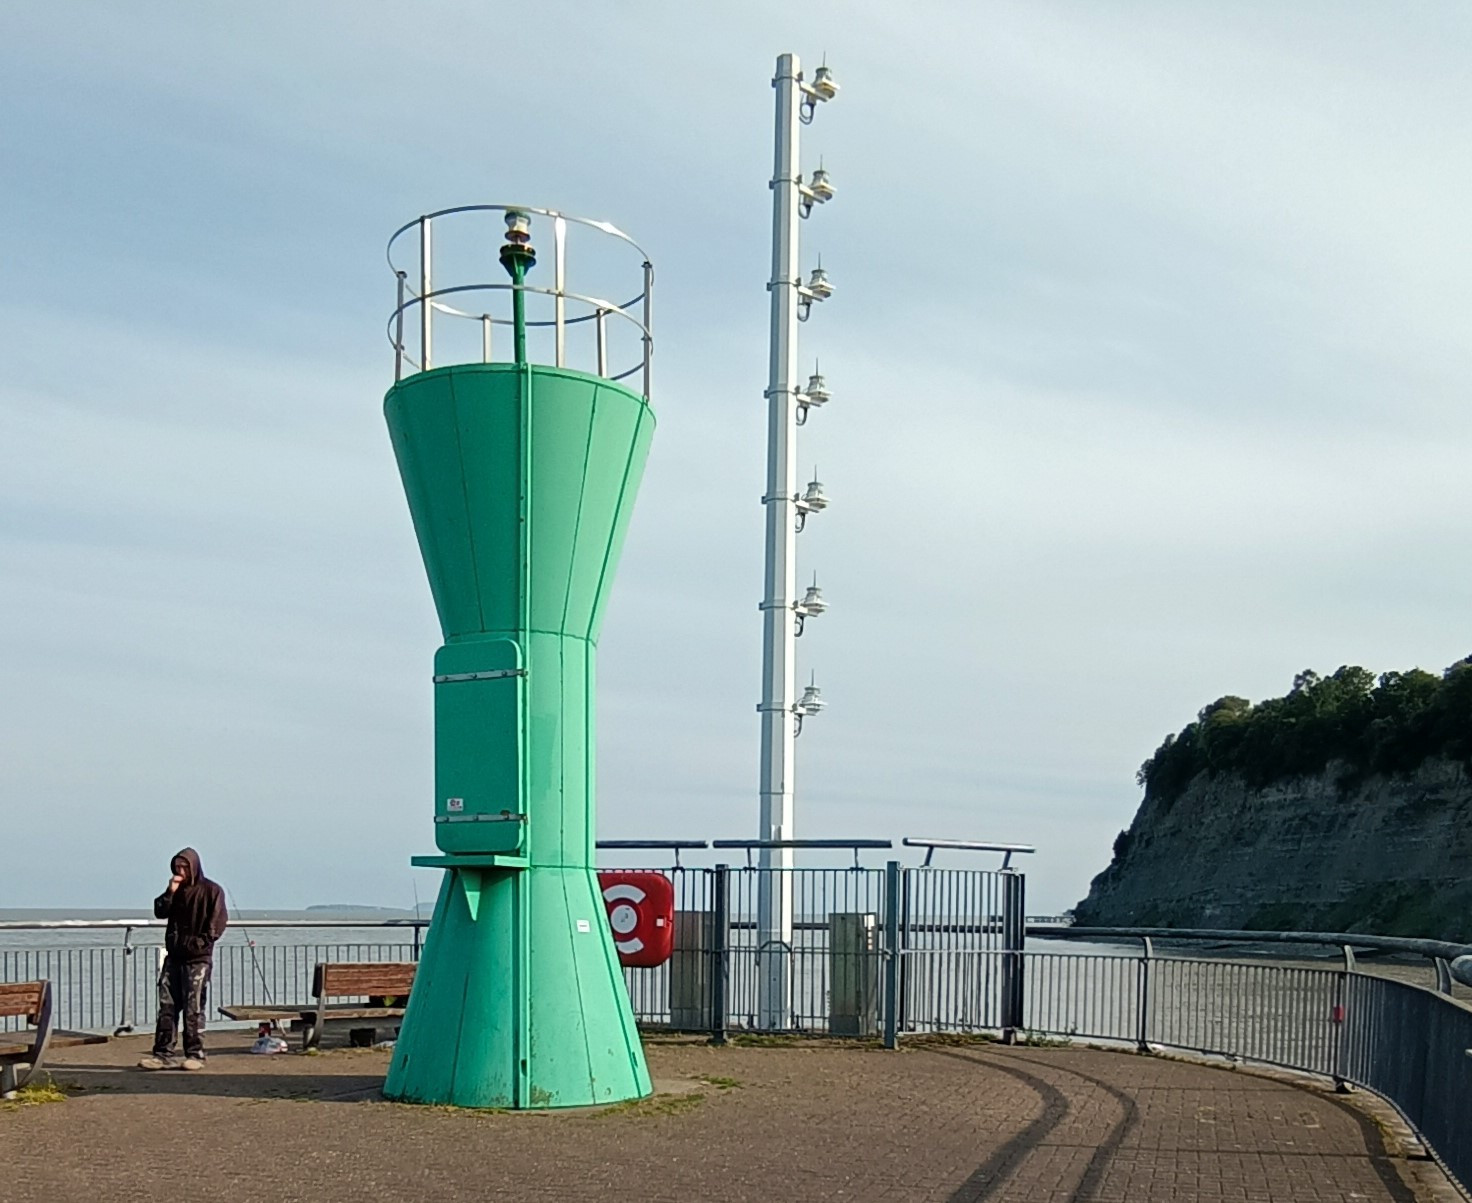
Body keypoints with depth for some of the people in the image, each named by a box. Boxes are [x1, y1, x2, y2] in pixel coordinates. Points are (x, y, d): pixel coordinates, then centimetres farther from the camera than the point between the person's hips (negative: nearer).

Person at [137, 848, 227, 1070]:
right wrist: (170, 893, -8)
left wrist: (199, 943, -15)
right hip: (174, 956, 6)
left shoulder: (211, 891, -3)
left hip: (198, 958, -6)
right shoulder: (176, 890, 15)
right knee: (167, 1005, 2)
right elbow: (160, 912, 5)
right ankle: (163, 1054, 4)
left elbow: (217, 924, -8)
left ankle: (195, 1055, -1)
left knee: (193, 1008, -6)